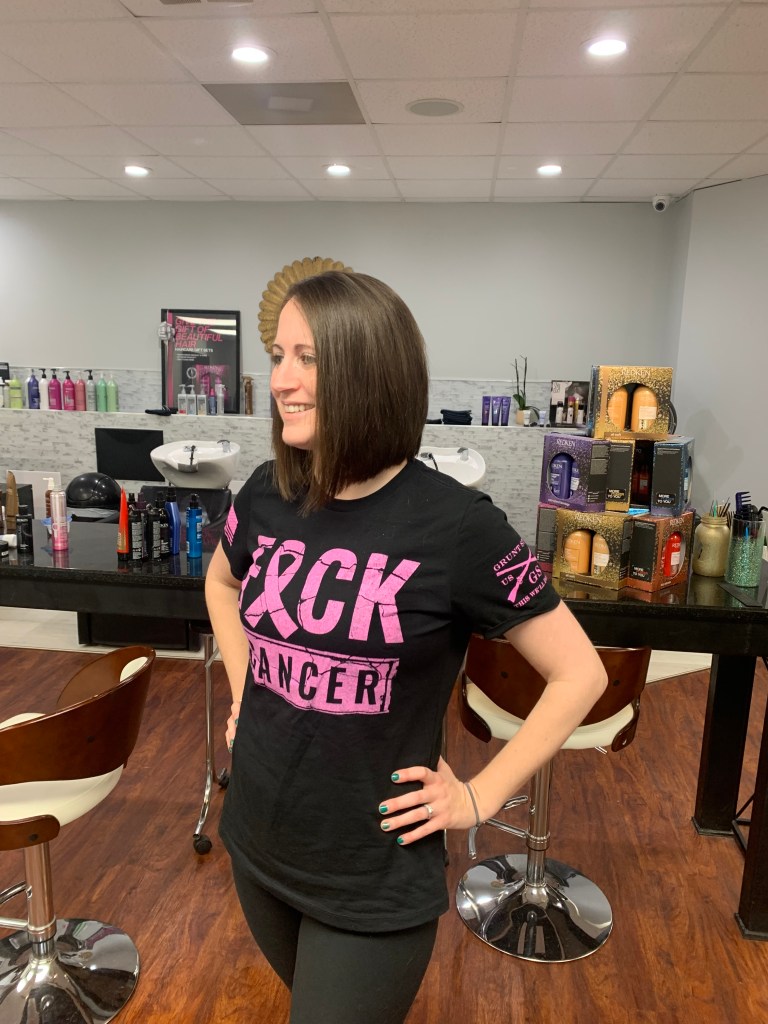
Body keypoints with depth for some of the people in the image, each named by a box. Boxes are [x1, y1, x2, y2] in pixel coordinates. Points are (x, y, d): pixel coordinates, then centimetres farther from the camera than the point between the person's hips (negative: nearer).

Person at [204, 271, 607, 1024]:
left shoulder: (454, 524, -21)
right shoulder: (267, 495, -7)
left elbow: (579, 674, -12)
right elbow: (222, 581, 16)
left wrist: (480, 796, -12)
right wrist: (241, 692, 6)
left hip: (374, 883, -5)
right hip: (256, 847, 6)